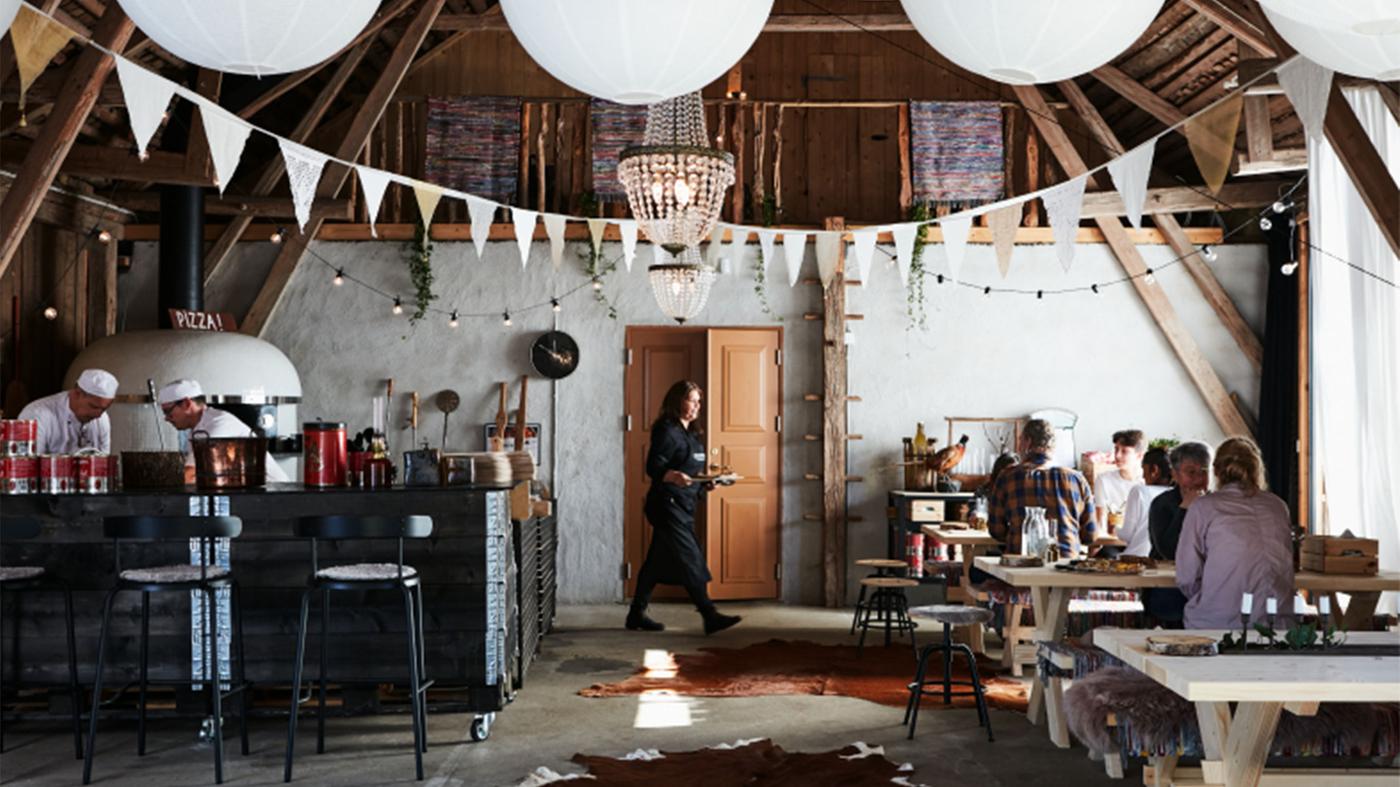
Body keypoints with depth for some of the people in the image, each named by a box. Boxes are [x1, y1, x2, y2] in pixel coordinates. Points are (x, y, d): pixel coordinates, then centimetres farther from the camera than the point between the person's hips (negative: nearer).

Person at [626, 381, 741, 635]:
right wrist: (674, 477, -38)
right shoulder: (667, 431, -12)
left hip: (683, 506, 9)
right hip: (668, 505, -9)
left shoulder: (690, 433, 17)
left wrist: (705, 482, 7)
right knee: (690, 560, -11)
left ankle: (637, 615, 18)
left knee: (658, 562, 12)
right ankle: (710, 617, -13)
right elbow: (654, 466, -20)